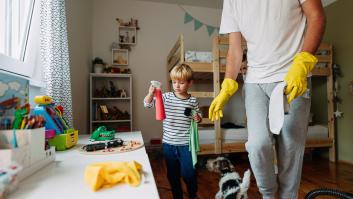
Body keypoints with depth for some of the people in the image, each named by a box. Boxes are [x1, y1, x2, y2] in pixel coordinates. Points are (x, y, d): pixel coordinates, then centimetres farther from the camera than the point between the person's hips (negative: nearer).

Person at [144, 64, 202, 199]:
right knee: (172, 174, 17)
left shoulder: (193, 101, -3)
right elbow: (147, 104, -9)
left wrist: (198, 118, -14)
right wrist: (151, 93, -29)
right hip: (168, 143, 2)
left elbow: (198, 117, 9)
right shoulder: (166, 97, -3)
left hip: (186, 144, -2)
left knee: (188, 173, 8)